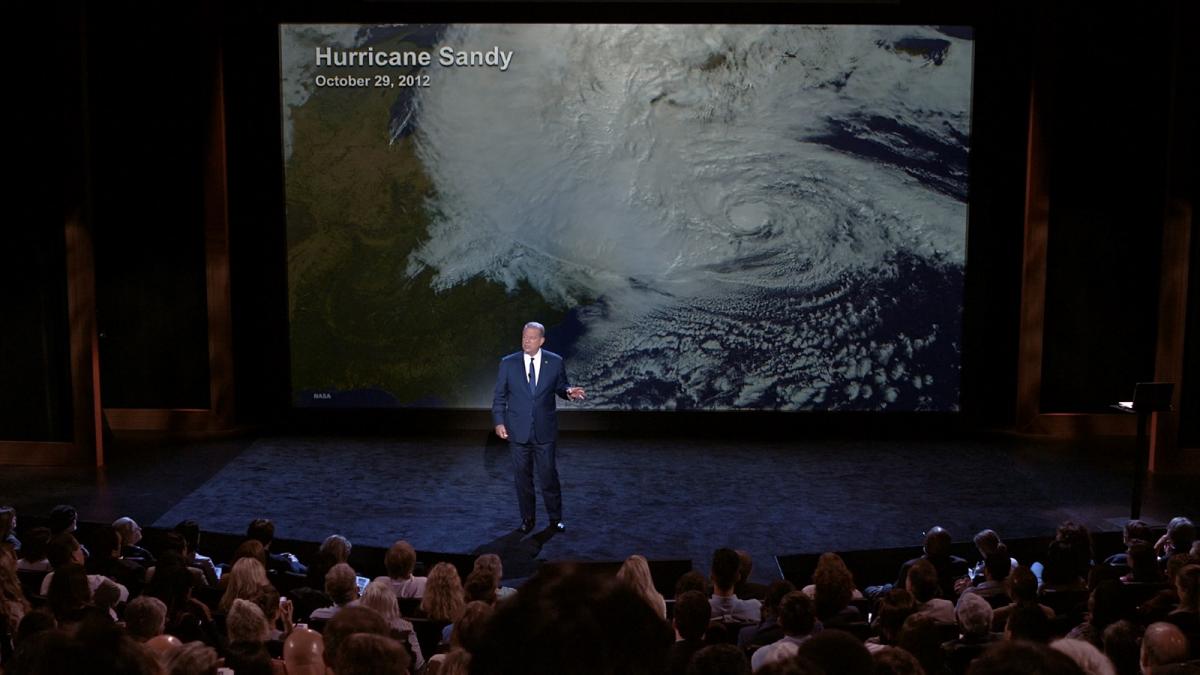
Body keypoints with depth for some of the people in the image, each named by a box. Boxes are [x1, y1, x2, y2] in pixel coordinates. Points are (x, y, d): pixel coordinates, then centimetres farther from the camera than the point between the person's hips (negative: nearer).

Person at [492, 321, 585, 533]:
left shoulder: (555, 362, -1)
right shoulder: (508, 363, 0)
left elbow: (561, 387, 10)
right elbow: (499, 396, 4)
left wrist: (569, 392, -14)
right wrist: (499, 422, -4)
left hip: (545, 430, -1)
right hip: (518, 430, 1)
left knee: (548, 474, 2)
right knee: (522, 475, 8)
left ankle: (555, 518, 17)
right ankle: (527, 518, 22)